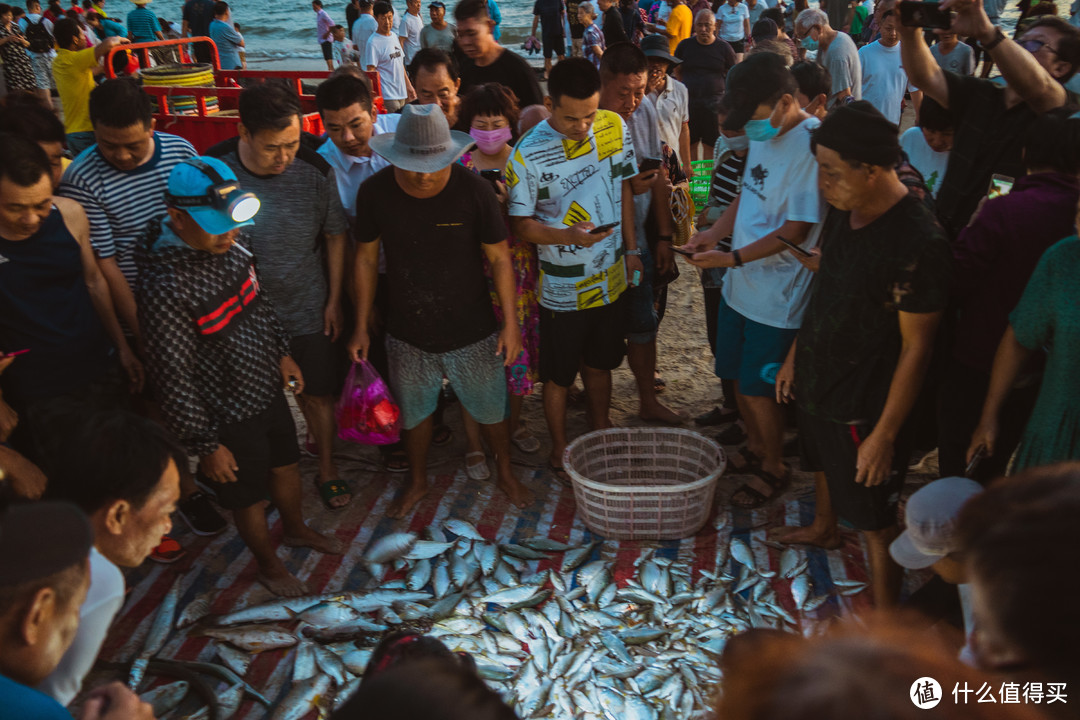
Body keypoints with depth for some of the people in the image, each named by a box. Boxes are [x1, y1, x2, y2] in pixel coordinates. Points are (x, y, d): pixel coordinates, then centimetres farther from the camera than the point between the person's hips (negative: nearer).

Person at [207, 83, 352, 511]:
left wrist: (334, 300, 1)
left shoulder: (315, 170, -15)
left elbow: (335, 236, -2)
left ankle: (327, 468, 34)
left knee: (317, 394, 12)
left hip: (308, 312, 0)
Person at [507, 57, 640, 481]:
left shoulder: (614, 127, -6)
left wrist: (631, 248, 6)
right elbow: (520, 223, -13)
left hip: (611, 277, 4)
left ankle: (601, 431, 45)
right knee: (559, 376, 11)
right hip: (563, 287, -4)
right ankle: (560, 449, 33)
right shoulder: (528, 155, -20)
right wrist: (567, 236, -29)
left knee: (599, 365, 23)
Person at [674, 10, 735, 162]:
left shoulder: (724, 48, 1)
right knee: (690, 143, 8)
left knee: (710, 144, 4)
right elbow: (677, 71, 15)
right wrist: (686, 89, 7)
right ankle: (691, 172, 20)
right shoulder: (685, 45, 4)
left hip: (714, 101, -1)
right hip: (688, 100, 1)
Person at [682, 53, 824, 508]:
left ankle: (774, 468, 27)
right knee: (738, 377, 18)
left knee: (758, 389, 4)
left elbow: (796, 231, -22)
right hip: (740, 284, 8)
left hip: (776, 296, -8)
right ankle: (755, 447, 41)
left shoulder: (811, 146, -22)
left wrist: (731, 258, -23)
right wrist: (714, 233, 1)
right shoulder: (764, 135, 4)